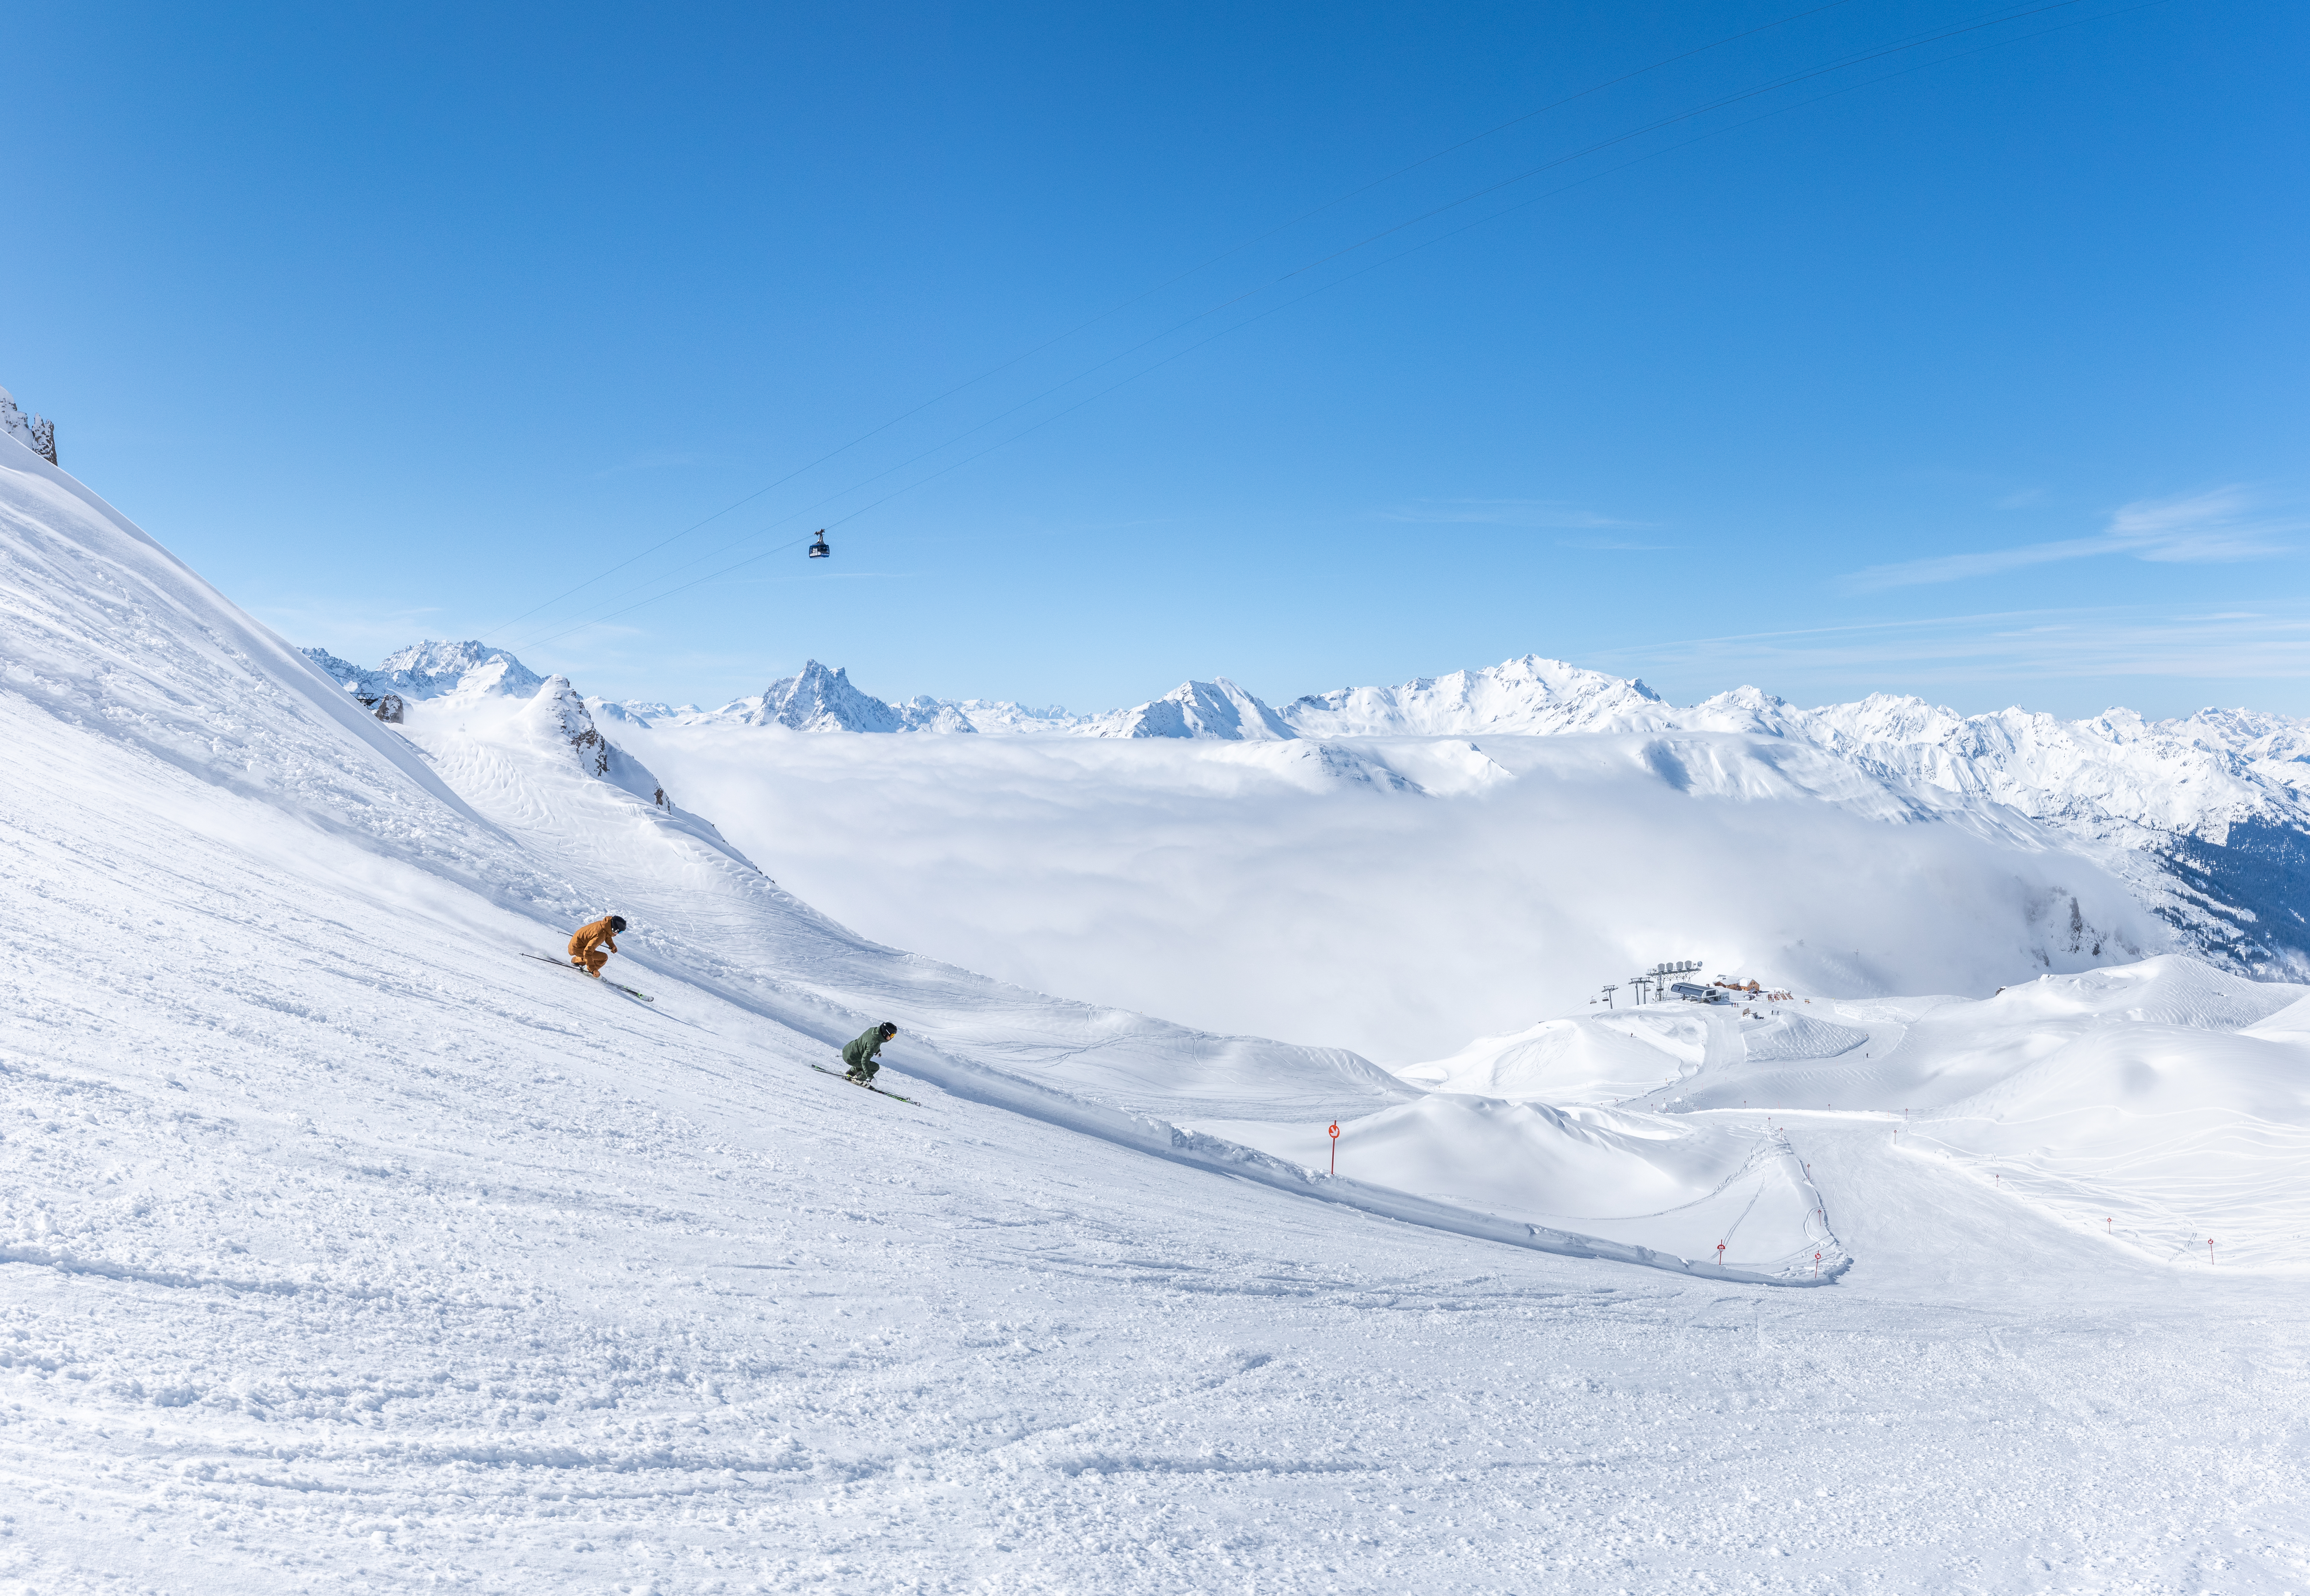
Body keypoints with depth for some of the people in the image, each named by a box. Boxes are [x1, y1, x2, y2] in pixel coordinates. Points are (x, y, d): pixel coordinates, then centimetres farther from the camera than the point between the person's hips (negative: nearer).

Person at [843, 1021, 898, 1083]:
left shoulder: (874, 1030, -6)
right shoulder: (873, 1044, -32)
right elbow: (865, 1060, -35)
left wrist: (878, 1051, 24)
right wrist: (870, 1076, -35)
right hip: (851, 1059, -9)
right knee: (876, 1067, -4)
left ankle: (850, 1073, 40)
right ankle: (858, 1079, 8)